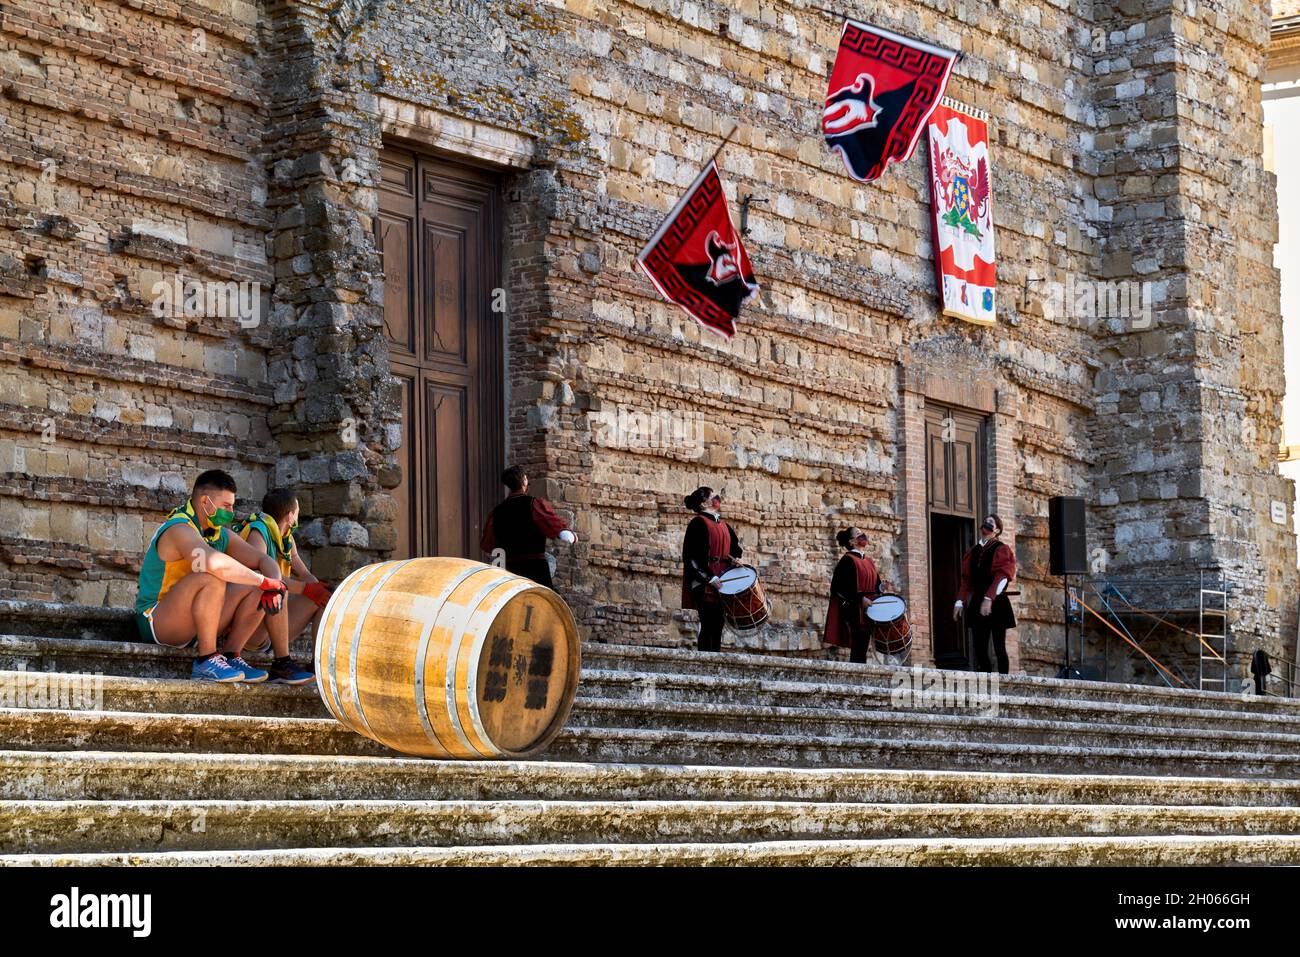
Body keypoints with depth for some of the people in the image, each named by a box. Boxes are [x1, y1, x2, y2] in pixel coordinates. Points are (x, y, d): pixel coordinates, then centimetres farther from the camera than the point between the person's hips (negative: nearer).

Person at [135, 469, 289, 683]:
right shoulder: (179, 529, -19)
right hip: (155, 623, -9)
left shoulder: (220, 535, 10)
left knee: (254, 588, -1)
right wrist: (264, 582, -31)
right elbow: (214, 563, -38)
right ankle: (206, 661, -29)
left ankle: (231, 657, -8)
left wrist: (274, 588, -13)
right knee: (211, 579, -33)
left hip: (195, 625, 9)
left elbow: (264, 560, 10)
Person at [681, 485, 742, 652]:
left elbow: (735, 546, 27)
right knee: (708, 625, -11)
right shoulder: (698, 523, -5)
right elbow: (691, 556, -12)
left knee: (718, 626, 4)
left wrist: (734, 559, 4)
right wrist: (709, 577, -18)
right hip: (704, 583, -7)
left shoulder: (723, 525, 18)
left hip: (721, 582, 7)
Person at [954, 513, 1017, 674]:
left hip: (996, 604, -5)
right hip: (977, 603, 5)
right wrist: (960, 602, 3)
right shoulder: (973, 552, 14)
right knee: (980, 649, 2)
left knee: (999, 647, -4)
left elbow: (1002, 577, -14)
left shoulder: (1002, 550, -2)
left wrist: (989, 599, -25)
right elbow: (967, 579, 14)